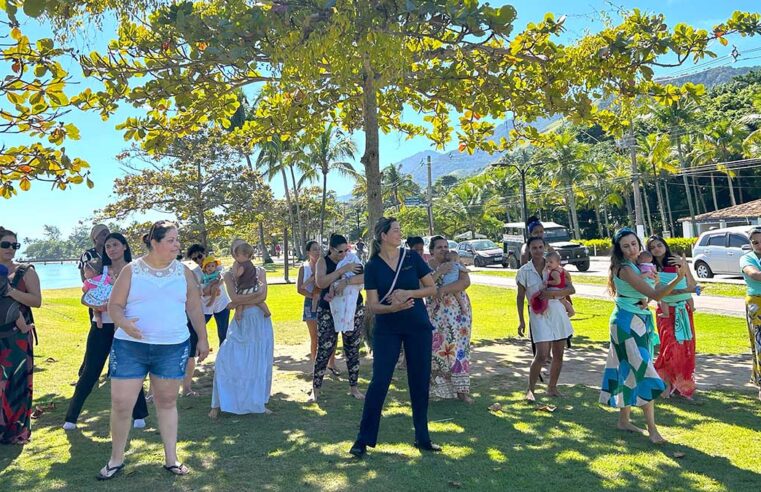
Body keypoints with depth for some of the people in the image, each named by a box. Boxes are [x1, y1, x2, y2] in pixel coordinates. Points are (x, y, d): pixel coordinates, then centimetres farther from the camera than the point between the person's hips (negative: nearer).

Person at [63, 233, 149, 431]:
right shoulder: (100, 270, 7)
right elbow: (85, 298, 3)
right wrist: (96, 305, -18)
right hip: (101, 326, 2)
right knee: (90, 371, 6)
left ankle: (138, 415, 18)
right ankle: (71, 417, 18)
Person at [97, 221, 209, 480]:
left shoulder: (183, 272, 3)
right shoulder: (132, 270, -2)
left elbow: (195, 308, 9)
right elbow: (114, 305, -1)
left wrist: (202, 339, 8)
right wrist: (124, 323, -22)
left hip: (173, 348, 1)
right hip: (130, 347, -1)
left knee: (167, 402, 11)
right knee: (120, 404, 1)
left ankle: (171, 458, 23)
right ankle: (116, 460, 23)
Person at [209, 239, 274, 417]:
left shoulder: (260, 271, 6)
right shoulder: (229, 274, 2)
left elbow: (263, 297, -7)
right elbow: (235, 298, -13)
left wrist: (241, 303, -13)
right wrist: (256, 292, -14)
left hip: (261, 321, 2)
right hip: (241, 323, -2)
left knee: (261, 362, 7)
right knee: (226, 360, -8)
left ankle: (259, 402, 21)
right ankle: (218, 404, 5)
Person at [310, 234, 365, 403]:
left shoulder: (353, 260, 1)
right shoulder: (323, 261, -3)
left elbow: (365, 277, -15)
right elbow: (320, 282, -20)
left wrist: (346, 281, -29)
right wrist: (343, 270, -24)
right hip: (328, 311, -2)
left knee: (353, 350, 8)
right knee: (324, 351, -2)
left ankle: (353, 387, 22)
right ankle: (315, 390, 10)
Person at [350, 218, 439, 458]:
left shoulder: (412, 257, -1)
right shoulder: (373, 266, -4)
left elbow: (432, 289, 1)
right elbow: (373, 305, -7)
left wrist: (408, 293, -14)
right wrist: (393, 307, -26)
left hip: (418, 327, 2)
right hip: (387, 330, -2)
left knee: (420, 382, 8)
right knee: (379, 381, -4)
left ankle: (422, 437, 23)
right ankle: (364, 438, 8)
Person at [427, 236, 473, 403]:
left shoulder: (457, 264, 4)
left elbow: (466, 282, -12)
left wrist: (444, 289, -21)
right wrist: (440, 272, -20)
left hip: (459, 314, 1)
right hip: (436, 314, -1)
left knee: (459, 349, 1)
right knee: (435, 349, -2)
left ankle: (461, 389, 8)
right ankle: (433, 387, 12)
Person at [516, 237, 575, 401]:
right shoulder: (524, 271, -1)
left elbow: (571, 289, -1)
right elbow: (520, 297, 2)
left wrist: (553, 293, -17)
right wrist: (521, 320, -2)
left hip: (558, 312, 3)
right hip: (539, 315, -3)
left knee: (558, 354, 9)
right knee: (542, 355, -13)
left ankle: (552, 387, 26)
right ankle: (530, 390, 1)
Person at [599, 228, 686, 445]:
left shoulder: (632, 266, 11)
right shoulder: (626, 269, -18)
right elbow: (655, 294, -25)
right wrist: (678, 278, -37)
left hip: (636, 322, 10)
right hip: (627, 323, -10)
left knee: (629, 371, 13)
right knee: (642, 372, -11)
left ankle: (624, 420, 22)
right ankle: (652, 429, -7)